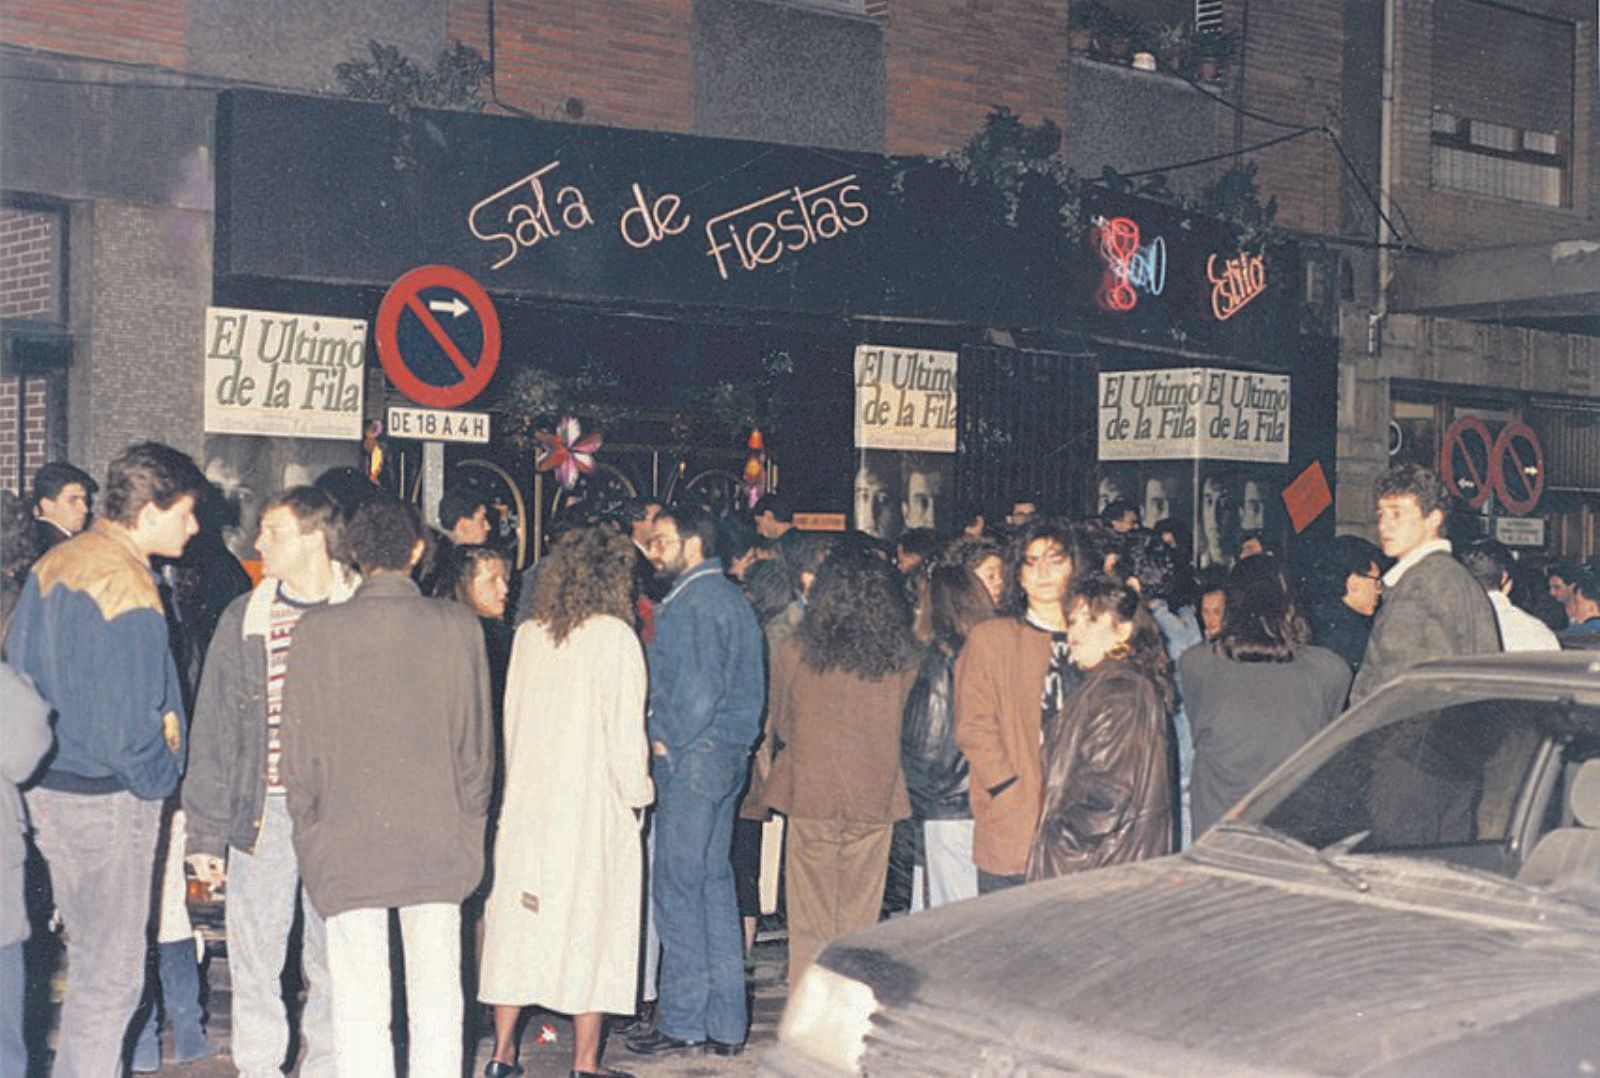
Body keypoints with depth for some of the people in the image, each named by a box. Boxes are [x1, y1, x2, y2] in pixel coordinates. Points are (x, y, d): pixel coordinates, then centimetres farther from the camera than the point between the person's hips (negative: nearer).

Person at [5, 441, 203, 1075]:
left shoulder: (51, 565, 7)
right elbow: (129, 728, -22)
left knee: (93, 958, 20)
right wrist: (165, 778, -4)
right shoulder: (129, 593, -20)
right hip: (106, 799, -9)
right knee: (111, 976, 1)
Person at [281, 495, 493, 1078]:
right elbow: (477, 743, 3)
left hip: (346, 843, -1)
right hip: (438, 843, 2)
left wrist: (308, 832, 10)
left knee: (359, 1012, 4)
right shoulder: (459, 626, -3)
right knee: (437, 1007, 10)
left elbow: (299, 746, -2)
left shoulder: (317, 629, -6)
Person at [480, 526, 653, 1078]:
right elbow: (625, 728, -11)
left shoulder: (528, 636, 5)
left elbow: (511, 720, 9)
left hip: (527, 802, 5)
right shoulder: (614, 637, -10)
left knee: (518, 919, 11)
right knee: (590, 927, 4)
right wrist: (637, 794, 0)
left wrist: (519, 783, 16)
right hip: (594, 803, -4)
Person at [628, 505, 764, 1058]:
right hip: (729, 756, 10)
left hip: (690, 758, -10)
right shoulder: (731, 596, 16)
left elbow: (698, 687, -21)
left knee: (677, 888, -3)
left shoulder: (694, 603, -13)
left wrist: (668, 742, -8)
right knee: (715, 883, 12)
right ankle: (726, 1023, 16)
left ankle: (681, 1022, 2)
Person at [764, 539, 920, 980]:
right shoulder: (902, 659, -6)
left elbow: (781, 725, 6)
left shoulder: (795, 654, -9)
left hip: (811, 795, -1)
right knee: (860, 917, 11)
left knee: (811, 918, 8)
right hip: (874, 796, 1)